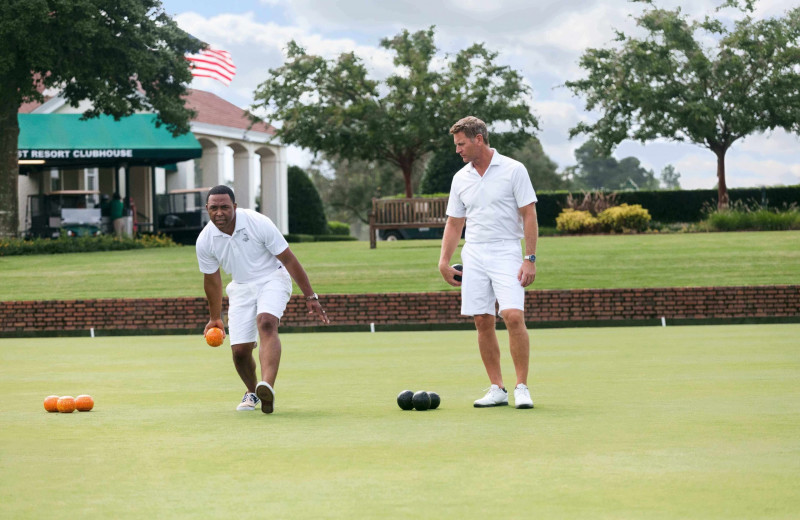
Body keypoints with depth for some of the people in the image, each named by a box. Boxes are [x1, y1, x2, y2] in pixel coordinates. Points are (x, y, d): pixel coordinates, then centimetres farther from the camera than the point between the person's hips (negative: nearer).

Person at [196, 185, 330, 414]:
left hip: (272, 279, -4)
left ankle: (267, 387, -50)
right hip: (241, 287, 4)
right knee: (240, 350, -5)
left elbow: (288, 259, -14)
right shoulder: (205, 241, -11)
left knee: (266, 324, -32)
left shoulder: (258, 223, -21)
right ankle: (251, 392, 26)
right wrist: (215, 317, 17)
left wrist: (310, 297, -12)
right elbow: (211, 279, 6)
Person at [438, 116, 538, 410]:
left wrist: (530, 258, -11)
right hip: (473, 256, 5)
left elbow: (529, 216, -4)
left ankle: (522, 388, -9)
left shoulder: (513, 170, -3)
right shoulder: (460, 178, 12)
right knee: (483, 322, 1)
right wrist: (444, 261, 8)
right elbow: (454, 223, 17)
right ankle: (497, 389, 9)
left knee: (513, 316, -17)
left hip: (506, 253, -5)